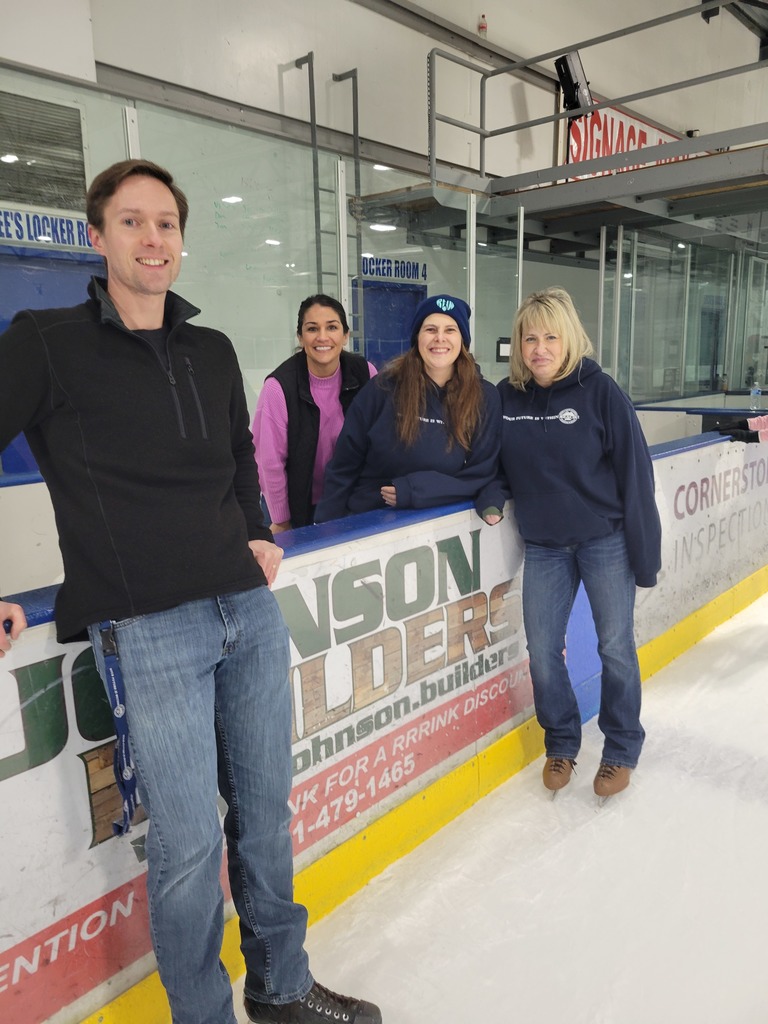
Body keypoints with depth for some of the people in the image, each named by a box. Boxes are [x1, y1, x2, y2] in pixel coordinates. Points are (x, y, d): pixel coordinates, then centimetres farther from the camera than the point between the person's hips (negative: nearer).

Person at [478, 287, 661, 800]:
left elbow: (635, 471, -11)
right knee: (542, 650, 7)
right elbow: (498, 461, 10)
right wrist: (493, 494, -13)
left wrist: (645, 551, -11)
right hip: (544, 547, 3)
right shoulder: (506, 397, -3)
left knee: (616, 647, 8)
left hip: (605, 541, -3)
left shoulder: (599, 390, -12)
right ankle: (562, 742, 32)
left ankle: (622, 749, 32)